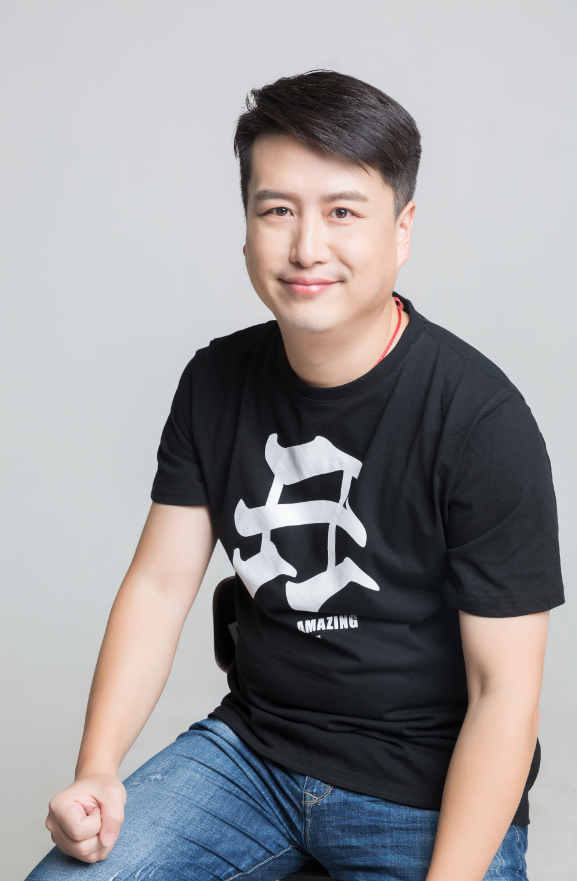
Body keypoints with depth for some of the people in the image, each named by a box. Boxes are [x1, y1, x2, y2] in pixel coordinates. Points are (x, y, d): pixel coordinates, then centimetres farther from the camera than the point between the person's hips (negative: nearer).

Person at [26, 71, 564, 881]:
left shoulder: (482, 420, -18)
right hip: (250, 750, 4)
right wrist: (97, 771, -11)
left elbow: (504, 689, -16)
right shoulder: (216, 382, -1)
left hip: (430, 790, -3)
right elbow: (160, 582, 1)